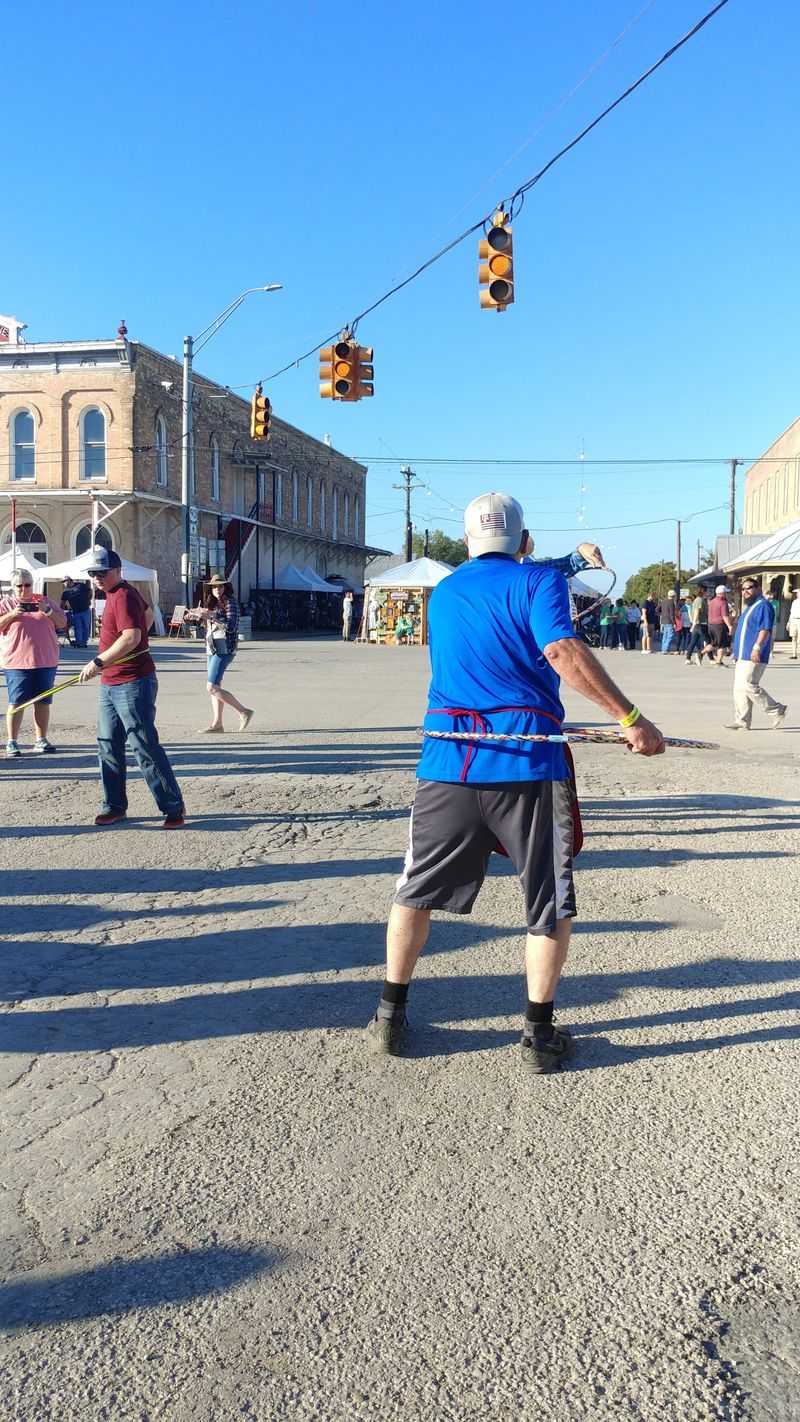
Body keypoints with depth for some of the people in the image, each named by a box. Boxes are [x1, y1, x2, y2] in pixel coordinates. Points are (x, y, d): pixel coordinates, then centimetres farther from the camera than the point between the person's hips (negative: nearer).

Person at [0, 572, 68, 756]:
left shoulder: (44, 601, 11)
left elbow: (62, 623, 6)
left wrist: (47, 610, -10)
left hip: (46, 661, 3)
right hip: (17, 662, -3)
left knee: (43, 702, 6)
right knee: (16, 702, -4)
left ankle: (41, 740, 14)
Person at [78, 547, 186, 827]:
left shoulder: (123, 596, -15)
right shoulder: (114, 594, 16)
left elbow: (131, 637, -29)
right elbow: (148, 613, 32)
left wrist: (98, 662, -31)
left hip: (133, 684, -10)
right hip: (110, 685, 10)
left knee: (145, 748, -7)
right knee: (108, 746, 12)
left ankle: (173, 807, 1)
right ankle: (114, 806, 21)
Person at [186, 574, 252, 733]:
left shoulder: (230, 602, -10)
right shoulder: (213, 603, 14)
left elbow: (231, 626, -22)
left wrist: (211, 615, -24)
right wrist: (197, 616, 11)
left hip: (224, 649, -9)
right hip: (213, 649, 9)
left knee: (212, 688, -13)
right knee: (215, 687, 9)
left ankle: (244, 712, -6)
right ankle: (217, 724, 13)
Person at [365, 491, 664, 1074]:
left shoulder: (442, 593, 17)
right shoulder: (540, 579, 0)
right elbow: (563, 653, -17)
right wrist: (631, 719, -17)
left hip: (447, 760, 4)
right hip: (527, 763, -4)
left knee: (417, 890, 16)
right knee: (552, 901, 11)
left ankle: (390, 1018, 22)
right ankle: (539, 1033, 15)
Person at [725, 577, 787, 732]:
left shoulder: (763, 606, -10)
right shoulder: (749, 607, 22)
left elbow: (765, 629, -20)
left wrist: (757, 647, -28)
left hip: (753, 656, -10)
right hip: (743, 655, 10)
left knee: (748, 686, -15)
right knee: (739, 688, 7)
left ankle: (777, 710, -2)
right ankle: (742, 721, 10)